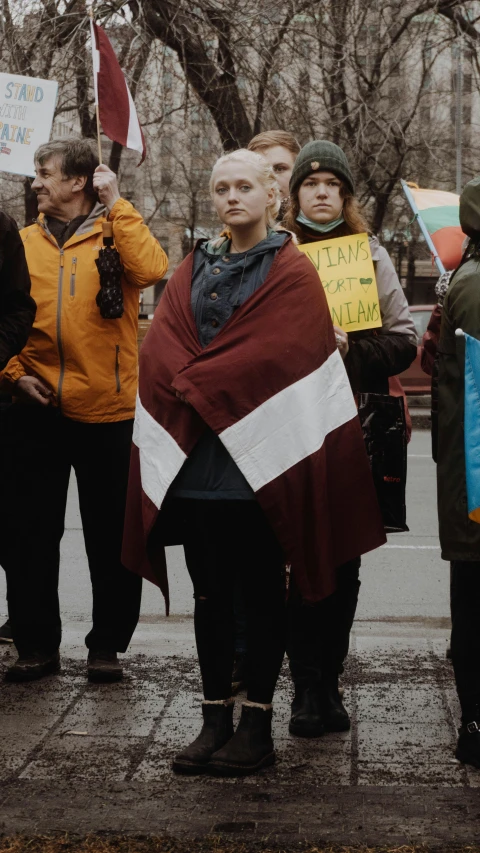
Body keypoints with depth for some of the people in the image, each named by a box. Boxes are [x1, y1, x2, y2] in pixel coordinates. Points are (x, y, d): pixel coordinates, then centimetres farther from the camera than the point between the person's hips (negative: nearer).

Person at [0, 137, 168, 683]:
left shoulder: (116, 233, 3)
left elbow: (151, 270, -18)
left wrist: (116, 205, -12)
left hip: (106, 412, -3)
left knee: (111, 536, 6)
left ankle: (107, 645, 18)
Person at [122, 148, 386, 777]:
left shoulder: (292, 272, 0)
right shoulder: (195, 269, 16)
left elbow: (272, 355, -13)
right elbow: (160, 346, 4)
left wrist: (192, 386, -10)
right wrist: (192, 390, -13)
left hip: (258, 461, -5)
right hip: (193, 458, 5)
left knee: (262, 594, 3)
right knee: (210, 593, 8)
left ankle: (258, 725, 9)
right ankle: (216, 719, 16)